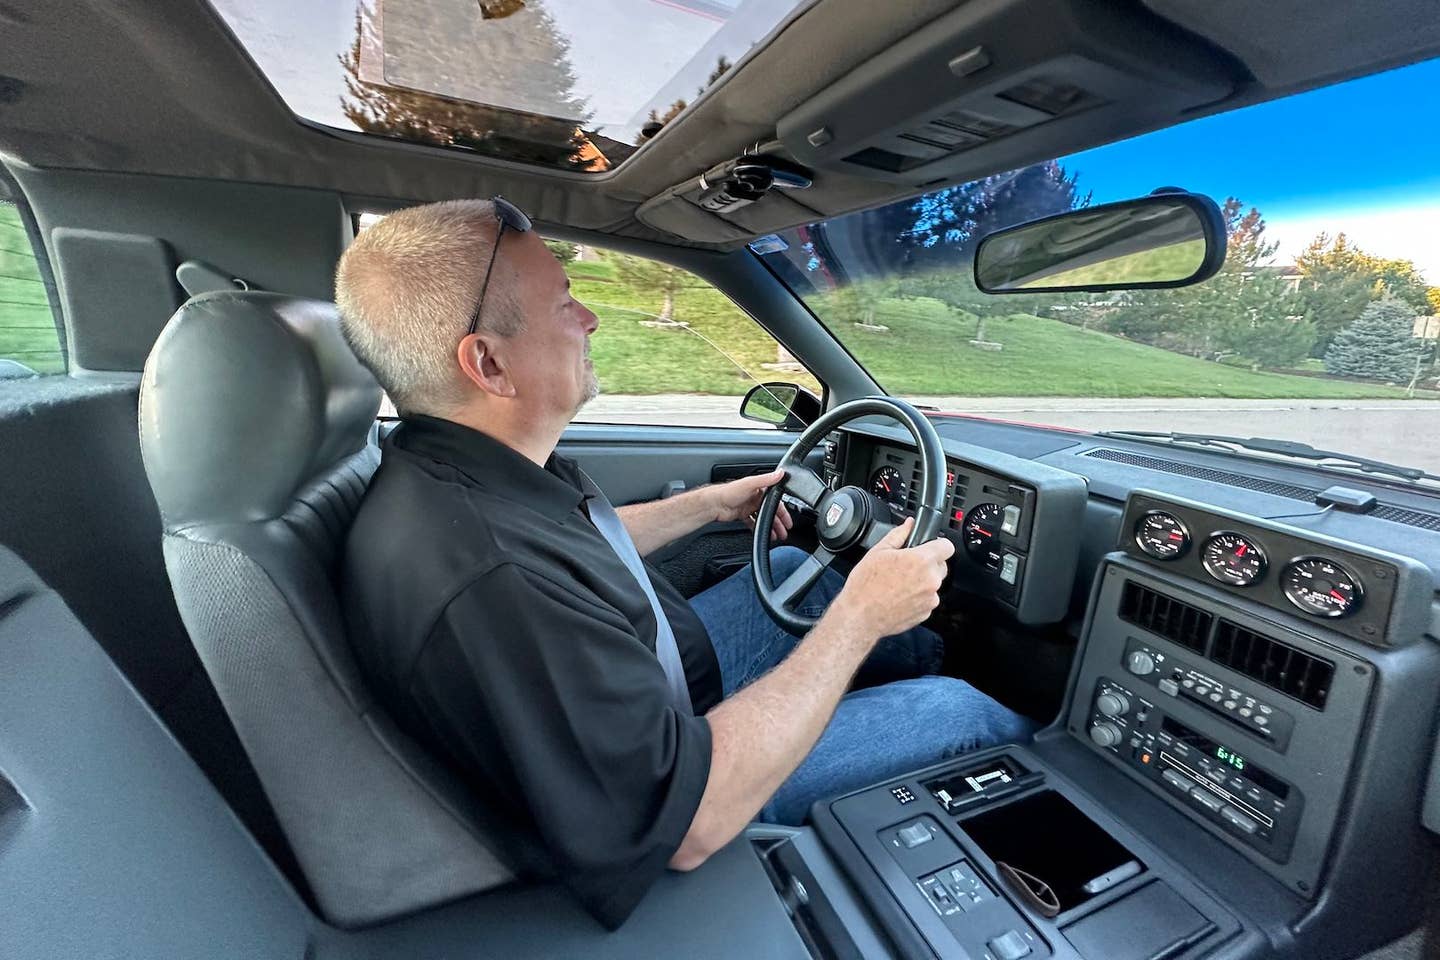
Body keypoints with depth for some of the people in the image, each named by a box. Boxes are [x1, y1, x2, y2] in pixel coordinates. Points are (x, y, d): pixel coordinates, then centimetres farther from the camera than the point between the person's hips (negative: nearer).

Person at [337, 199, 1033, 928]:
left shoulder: (467, 461, -11)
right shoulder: (478, 587, -41)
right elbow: (691, 822, -34)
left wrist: (712, 504, 10)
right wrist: (860, 616, -28)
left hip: (656, 676, 8)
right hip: (682, 796, -7)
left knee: (790, 568, 19)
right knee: (954, 709, 0)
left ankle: (923, 652, 45)